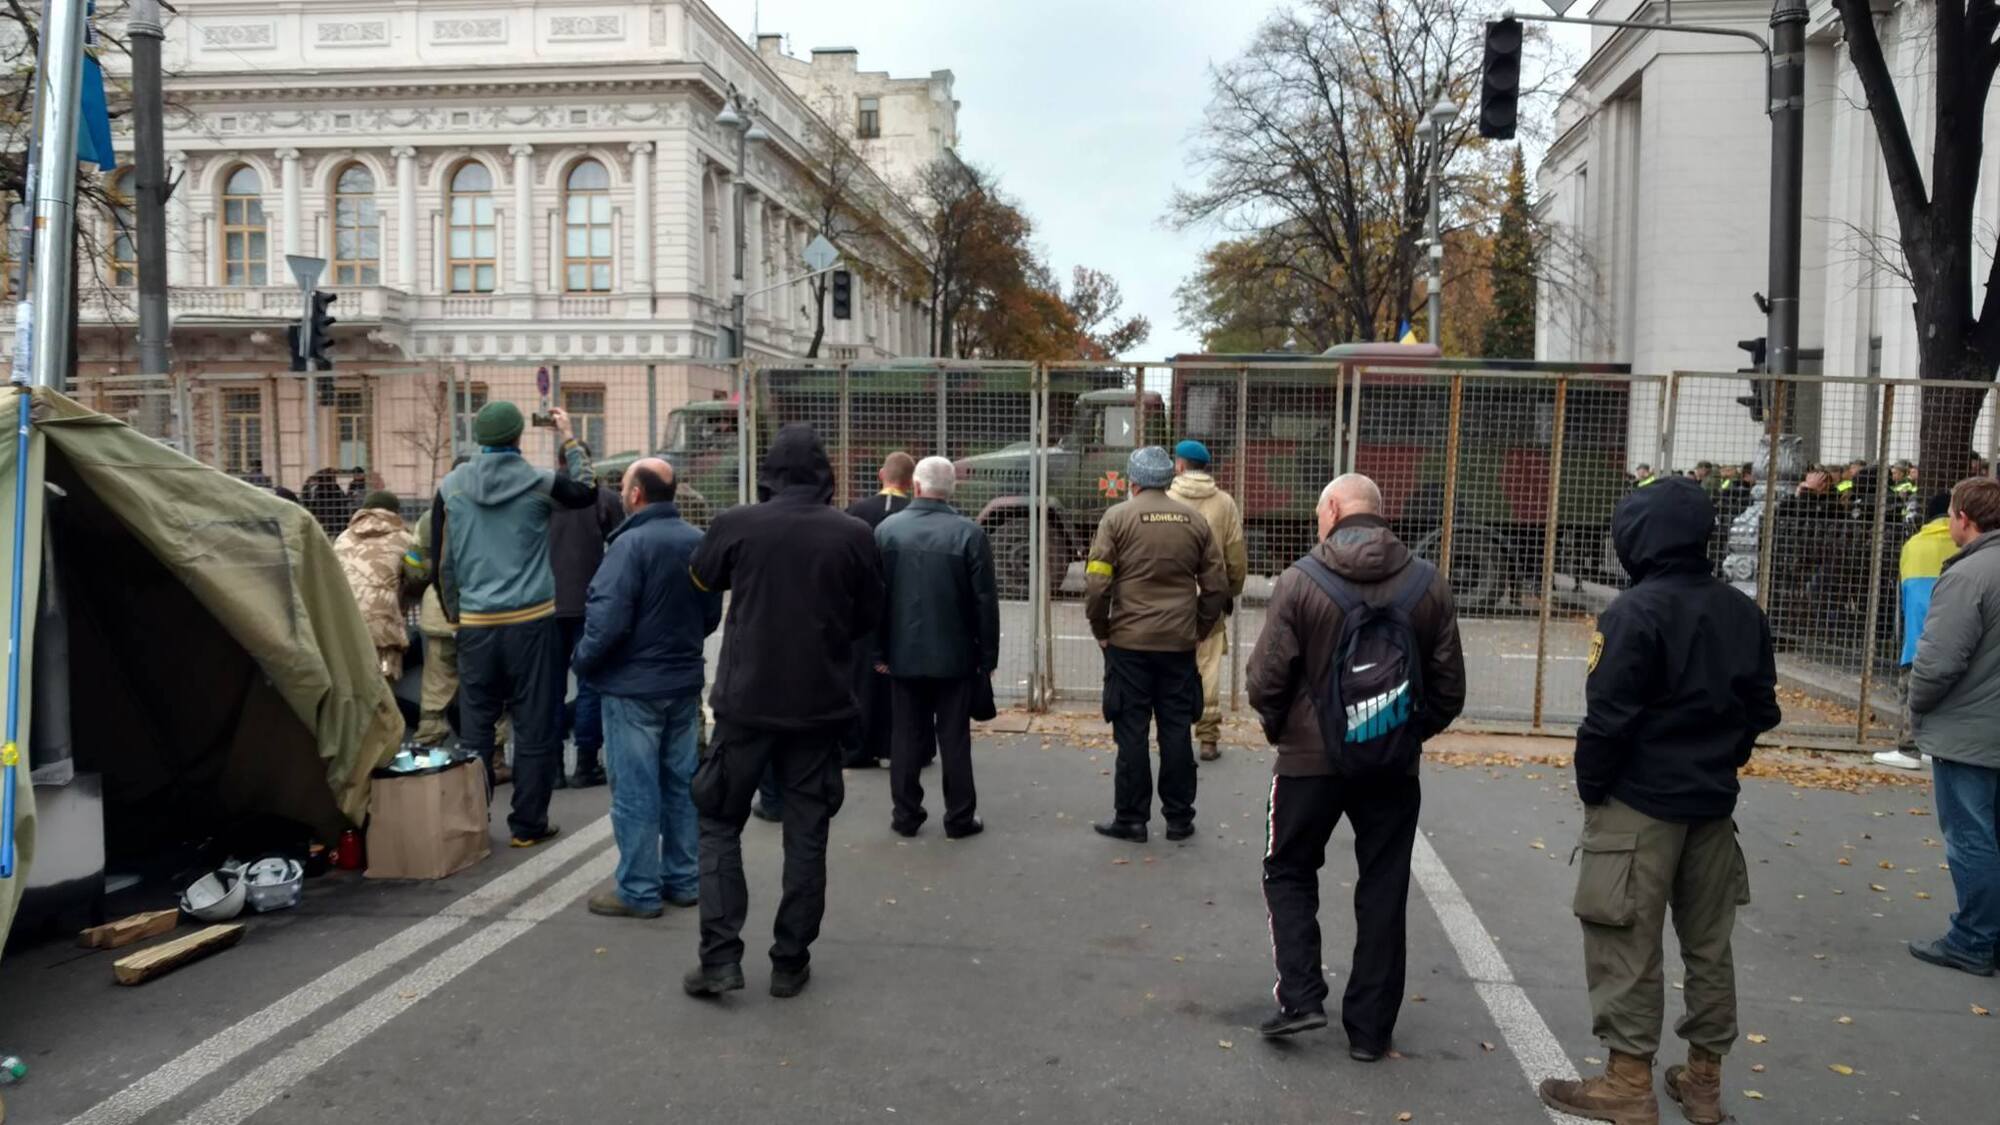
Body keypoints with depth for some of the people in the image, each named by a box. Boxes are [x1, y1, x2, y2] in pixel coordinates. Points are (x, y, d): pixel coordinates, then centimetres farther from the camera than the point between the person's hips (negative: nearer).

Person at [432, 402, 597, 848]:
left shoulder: (450, 488, 4)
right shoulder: (539, 483, -5)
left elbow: (442, 561, 9)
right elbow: (586, 491, 16)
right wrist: (569, 439, 24)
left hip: (475, 623, 3)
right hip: (532, 621, -3)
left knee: (475, 727, 9)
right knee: (534, 726, 3)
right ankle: (528, 824, 8)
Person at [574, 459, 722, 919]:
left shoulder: (631, 543, -18)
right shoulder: (698, 542, 2)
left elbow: (608, 619, -21)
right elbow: (712, 614, 10)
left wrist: (583, 663, -5)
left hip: (633, 686, -7)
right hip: (685, 683, 7)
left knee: (635, 790, 1)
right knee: (681, 782, 14)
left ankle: (639, 890, 8)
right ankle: (682, 880, 23)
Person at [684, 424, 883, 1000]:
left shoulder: (735, 524, -8)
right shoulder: (853, 534, -8)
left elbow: (702, 581, 11)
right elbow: (870, 616, 3)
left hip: (745, 700, -1)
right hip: (820, 704, 1)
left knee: (719, 823, 12)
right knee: (806, 835, 11)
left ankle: (720, 956, 5)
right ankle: (790, 962, 15)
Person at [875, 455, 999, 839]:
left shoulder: (887, 529, -4)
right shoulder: (969, 533, -11)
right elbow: (985, 600, -9)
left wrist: (879, 650, 8)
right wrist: (988, 654, 0)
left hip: (904, 653, 2)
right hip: (955, 655, -2)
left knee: (907, 736, 11)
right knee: (954, 738, 6)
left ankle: (906, 815, 16)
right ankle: (960, 818, 11)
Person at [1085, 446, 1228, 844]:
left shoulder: (1117, 517, -4)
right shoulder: (1195, 520, 6)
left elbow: (1098, 583, -9)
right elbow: (1217, 586, 6)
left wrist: (1101, 630, 3)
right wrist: (1200, 629, 15)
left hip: (1128, 642, -3)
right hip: (1179, 643, 3)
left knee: (1131, 732, 4)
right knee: (1177, 731, 9)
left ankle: (1131, 819, 9)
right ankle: (1179, 818, 16)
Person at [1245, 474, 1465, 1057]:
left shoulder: (1300, 580, -11)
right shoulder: (1428, 583, -2)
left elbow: (1266, 680, -11)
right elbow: (1449, 686, 1)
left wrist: (1280, 728, 8)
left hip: (1311, 758, -2)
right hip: (1394, 765, 3)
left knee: (1289, 872, 16)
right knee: (1383, 891, 12)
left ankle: (1299, 998, 5)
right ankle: (1369, 1027, 18)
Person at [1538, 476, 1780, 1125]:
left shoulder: (1636, 611, -17)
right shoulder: (1743, 612, 5)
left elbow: (1608, 715, -19)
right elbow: (1763, 707, 11)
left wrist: (1590, 786, -6)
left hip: (1640, 804, -7)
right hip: (1713, 803, 7)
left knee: (1628, 945, 1)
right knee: (1708, 943, 15)